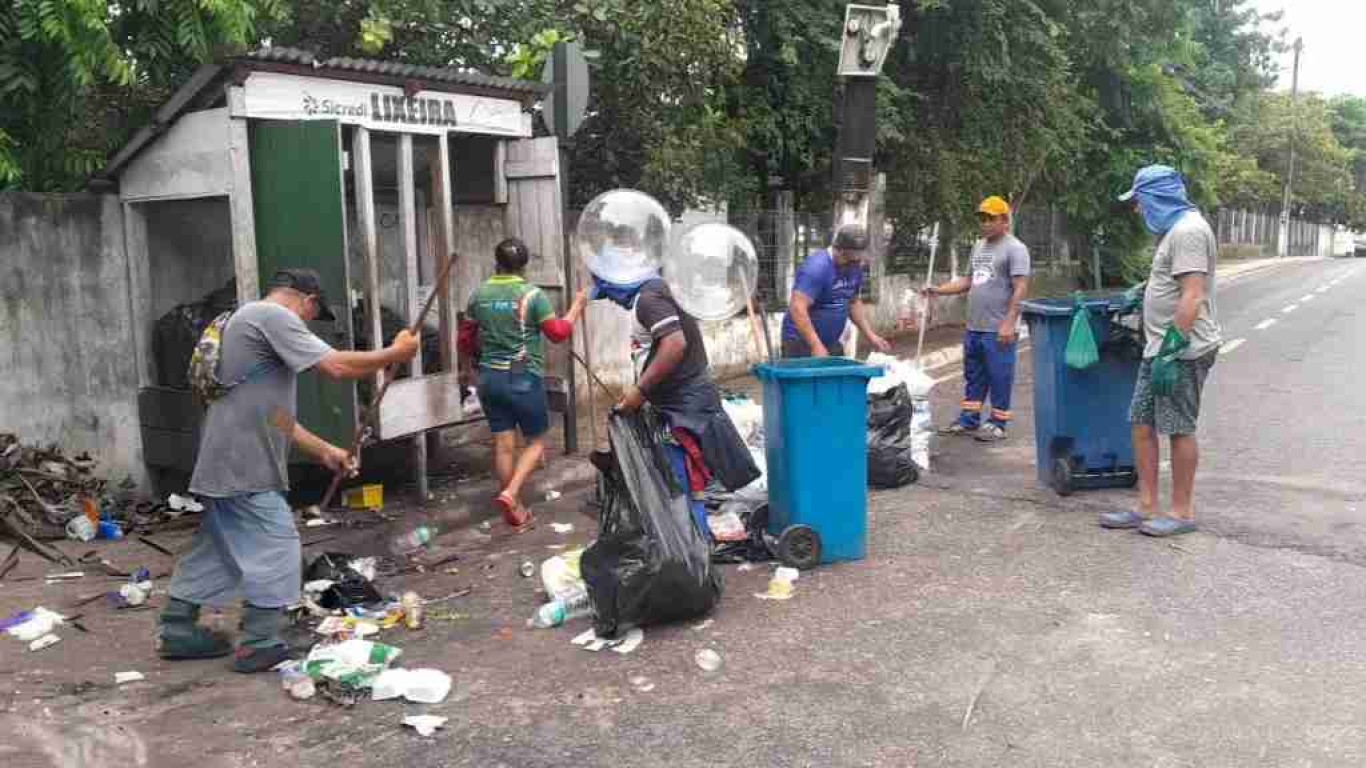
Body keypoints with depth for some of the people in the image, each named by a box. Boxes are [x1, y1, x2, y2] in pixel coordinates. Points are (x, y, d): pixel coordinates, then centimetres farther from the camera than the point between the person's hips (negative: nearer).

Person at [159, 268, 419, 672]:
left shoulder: (250, 320, 22)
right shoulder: (272, 316, -11)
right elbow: (337, 366, -19)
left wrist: (324, 450, 20)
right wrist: (395, 353, -7)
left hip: (229, 463, 11)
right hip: (244, 466, -11)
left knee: (217, 548, 19)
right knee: (276, 550, -3)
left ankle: (177, 631, 27)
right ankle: (259, 645, 2)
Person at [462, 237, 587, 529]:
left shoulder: (479, 295, 4)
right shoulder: (532, 294, -10)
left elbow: (467, 337, 14)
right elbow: (558, 333, -7)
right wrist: (577, 306, 7)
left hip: (490, 377, 5)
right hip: (524, 378, -4)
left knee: (503, 444, 8)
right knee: (536, 441, 9)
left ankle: (515, 511, 17)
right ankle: (510, 493, -11)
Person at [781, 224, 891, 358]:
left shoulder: (854, 267, 4)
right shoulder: (817, 267, -21)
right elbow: (798, 309, -27)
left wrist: (870, 335, 11)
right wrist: (816, 346, -31)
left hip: (832, 344, 8)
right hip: (801, 344, -8)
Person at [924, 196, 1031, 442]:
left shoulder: (1015, 249, -9)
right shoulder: (978, 246, 16)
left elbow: (1020, 288, -15)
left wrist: (1009, 323, -22)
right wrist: (939, 290, 10)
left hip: (998, 331, -8)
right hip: (974, 328, 8)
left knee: (999, 378, 0)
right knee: (973, 376, 15)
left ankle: (997, 424, 9)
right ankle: (968, 421, 24)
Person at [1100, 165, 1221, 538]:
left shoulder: (1188, 230, -17)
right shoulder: (1174, 229, 16)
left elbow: (1192, 297, -24)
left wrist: (1172, 351, -25)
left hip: (1182, 351, -10)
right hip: (1159, 348, 10)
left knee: (1179, 428, 0)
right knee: (1143, 423, 10)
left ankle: (1182, 511, 11)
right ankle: (1147, 507, 16)